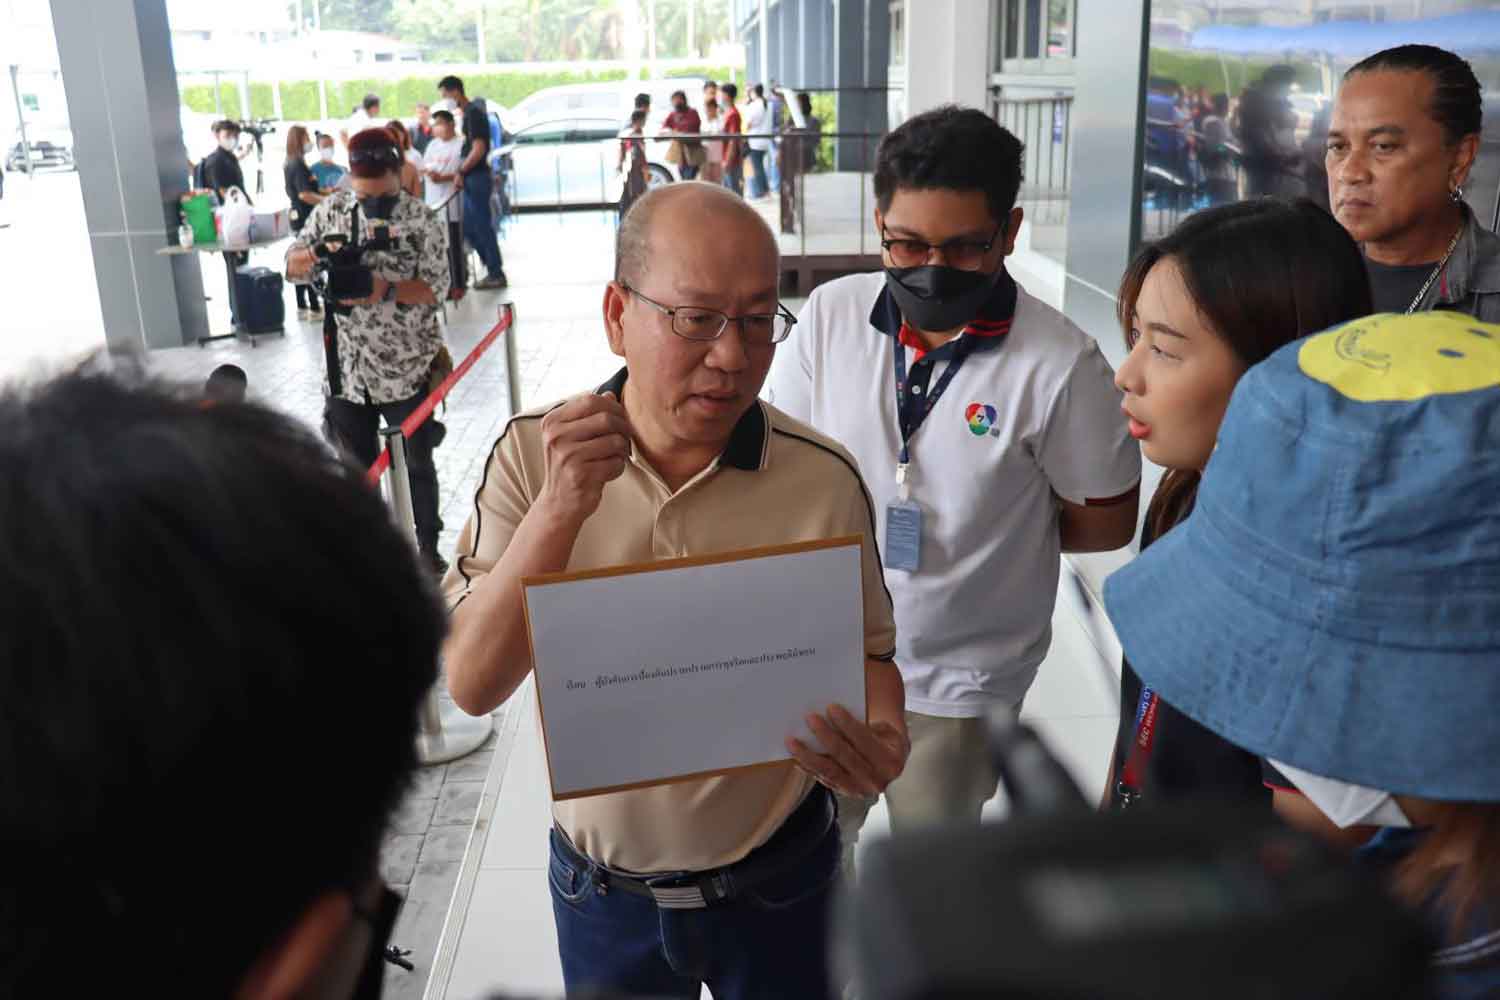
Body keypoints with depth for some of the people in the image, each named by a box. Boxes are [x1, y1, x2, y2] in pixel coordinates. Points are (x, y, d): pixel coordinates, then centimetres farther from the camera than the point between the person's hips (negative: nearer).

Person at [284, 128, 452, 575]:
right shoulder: (332, 209, 2)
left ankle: (427, 546, 24)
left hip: (406, 370, -3)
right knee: (357, 464, 14)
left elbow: (436, 288, -15)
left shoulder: (424, 222, -9)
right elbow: (292, 266, 5)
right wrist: (318, 255, -17)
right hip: (346, 368, 3)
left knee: (416, 462, 9)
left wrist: (386, 290, -30)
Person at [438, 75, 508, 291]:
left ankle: (496, 274, 3)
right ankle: (494, 269, 18)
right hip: (473, 179, 10)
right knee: (470, 228, 12)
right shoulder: (470, 111, 16)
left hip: (477, 178, -10)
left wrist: (461, 172, -13)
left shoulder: (473, 113, -13)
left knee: (482, 227, -4)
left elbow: (479, 149, -20)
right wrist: (463, 172, 15)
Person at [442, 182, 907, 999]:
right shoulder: (530, 455, -13)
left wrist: (876, 738, -24)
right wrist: (560, 509, -30)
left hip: (777, 884, 0)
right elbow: (472, 685, -17)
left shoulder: (824, 478, -15)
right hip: (599, 890, 1)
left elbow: (864, 654, -3)